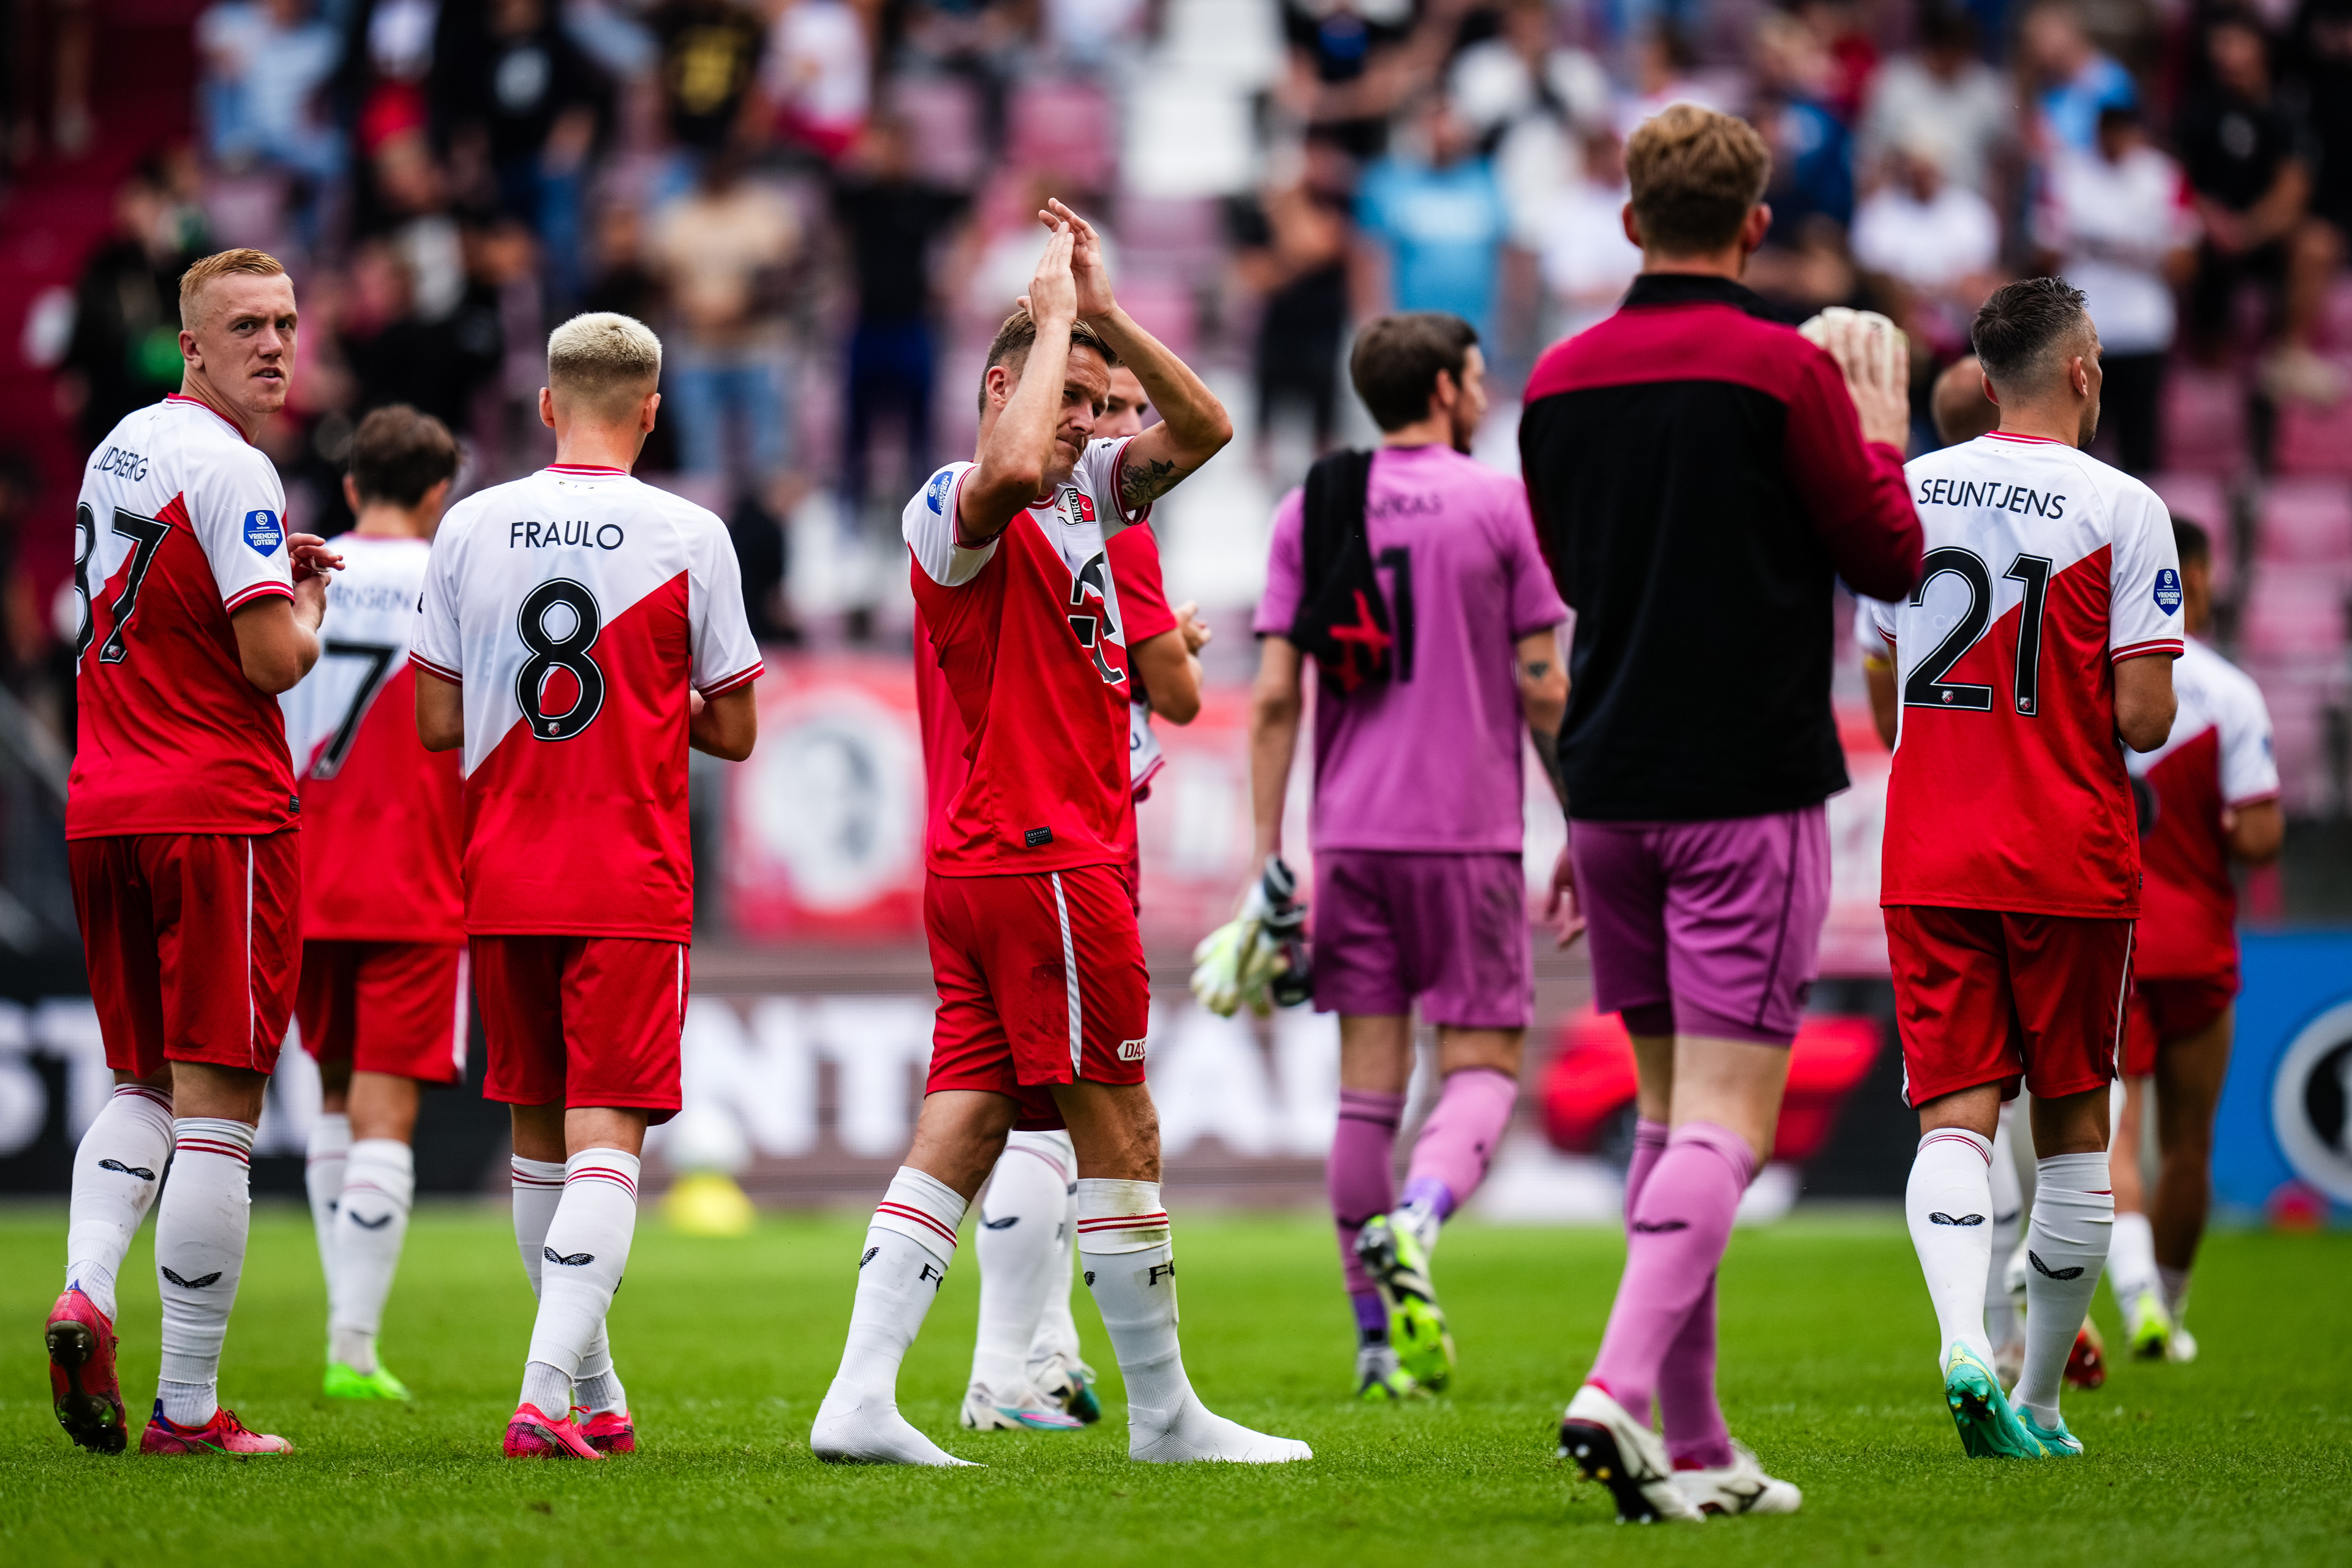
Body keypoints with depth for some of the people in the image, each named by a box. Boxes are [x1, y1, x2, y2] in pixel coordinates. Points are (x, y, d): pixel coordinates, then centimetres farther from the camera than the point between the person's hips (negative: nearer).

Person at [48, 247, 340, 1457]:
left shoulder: (120, 447, 14)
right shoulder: (227, 469, -13)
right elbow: (275, 662, -17)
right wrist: (307, 603, 4)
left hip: (103, 812, 8)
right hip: (220, 812, -8)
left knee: (142, 1085, 17)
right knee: (218, 1112, -4)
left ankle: (84, 1293, -8)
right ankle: (188, 1411, -4)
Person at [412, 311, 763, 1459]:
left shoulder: (469, 527, 0)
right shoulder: (688, 537, -6)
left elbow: (437, 723, 4)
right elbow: (733, 731, 0)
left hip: (502, 882, 3)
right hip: (631, 889, -3)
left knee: (539, 1134, 15)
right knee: (606, 1137, -5)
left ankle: (594, 1395, 25)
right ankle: (547, 1394, -21)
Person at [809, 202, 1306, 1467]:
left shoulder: (1085, 493, 16)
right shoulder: (952, 510, -10)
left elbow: (1203, 431, 14)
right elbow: (1013, 468, -33)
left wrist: (1104, 315, 4)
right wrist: (1055, 318, -20)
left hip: (983, 864, 9)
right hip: (1038, 854, -9)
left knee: (961, 1129, 2)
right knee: (1120, 1132, -2)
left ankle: (861, 1398, -4)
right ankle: (1163, 1413, 6)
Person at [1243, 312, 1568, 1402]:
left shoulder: (1309, 509, 7)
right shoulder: (1500, 504, -2)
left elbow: (1275, 697, 3)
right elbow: (1542, 690, -3)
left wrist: (1267, 854, 5)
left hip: (1351, 834, 3)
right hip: (1469, 831, -3)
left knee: (1368, 1083, 7)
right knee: (1484, 1062, 3)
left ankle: (1378, 1343, 8)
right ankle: (1412, 1227, -27)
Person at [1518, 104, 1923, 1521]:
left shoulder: (1561, 381, 7)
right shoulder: (1784, 372, -10)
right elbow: (1890, 560, -2)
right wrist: (1883, 440, 13)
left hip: (1608, 789, 6)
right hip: (1748, 791, -6)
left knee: (1668, 1107, 13)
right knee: (1728, 1116, -7)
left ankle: (1696, 1444, 13)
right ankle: (1622, 1391, -24)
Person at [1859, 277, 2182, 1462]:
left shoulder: (1908, 491, 6)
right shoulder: (2119, 509, -9)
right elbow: (2143, 717, -13)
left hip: (1927, 861, 3)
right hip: (2070, 861, -3)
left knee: (1955, 1114, -3)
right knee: (2071, 1126, 11)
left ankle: (1963, 1343, -29)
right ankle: (2039, 1402, 15)